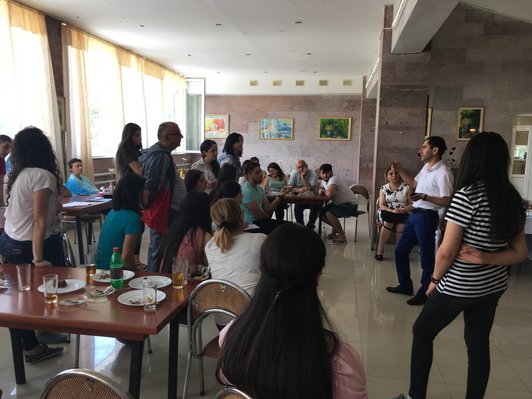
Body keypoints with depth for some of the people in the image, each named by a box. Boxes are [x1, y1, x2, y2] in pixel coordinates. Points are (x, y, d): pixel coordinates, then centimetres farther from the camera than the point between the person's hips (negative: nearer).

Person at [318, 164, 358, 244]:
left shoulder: (333, 179, -26)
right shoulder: (324, 181, 3)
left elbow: (329, 194, -41)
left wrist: (323, 191, -16)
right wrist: (320, 191, -11)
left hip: (350, 205, -10)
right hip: (338, 203, 10)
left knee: (329, 213, -28)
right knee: (321, 213, 3)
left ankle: (342, 238, -16)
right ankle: (338, 230, 18)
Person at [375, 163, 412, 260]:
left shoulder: (406, 187, 4)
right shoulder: (383, 188, 8)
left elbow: (412, 204, -1)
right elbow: (382, 206, -3)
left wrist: (402, 210, -20)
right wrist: (392, 211, -21)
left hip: (403, 214, 0)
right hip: (388, 213, 0)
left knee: (400, 226, -33)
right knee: (388, 222, -33)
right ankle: (380, 250, -25)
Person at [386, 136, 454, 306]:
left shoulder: (443, 173, -17)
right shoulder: (426, 167, 11)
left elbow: (446, 202, -20)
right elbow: (414, 184, 25)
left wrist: (424, 196, -29)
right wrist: (399, 170, 20)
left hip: (427, 217, -9)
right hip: (414, 214, 10)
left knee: (426, 257, 3)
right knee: (400, 250, 16)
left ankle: (425, 293, 19)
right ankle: (405, 285, 30)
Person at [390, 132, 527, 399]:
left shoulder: (467, 195, -20)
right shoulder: (513, 199, 1)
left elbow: (447, 251, -19)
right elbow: (519, 253, 3)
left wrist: (435, 280, -4)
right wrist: (485, 258, -10)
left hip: (459, 286, -6)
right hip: (494, 285, 7)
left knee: (422, 333, 12)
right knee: (478, 344, 17)